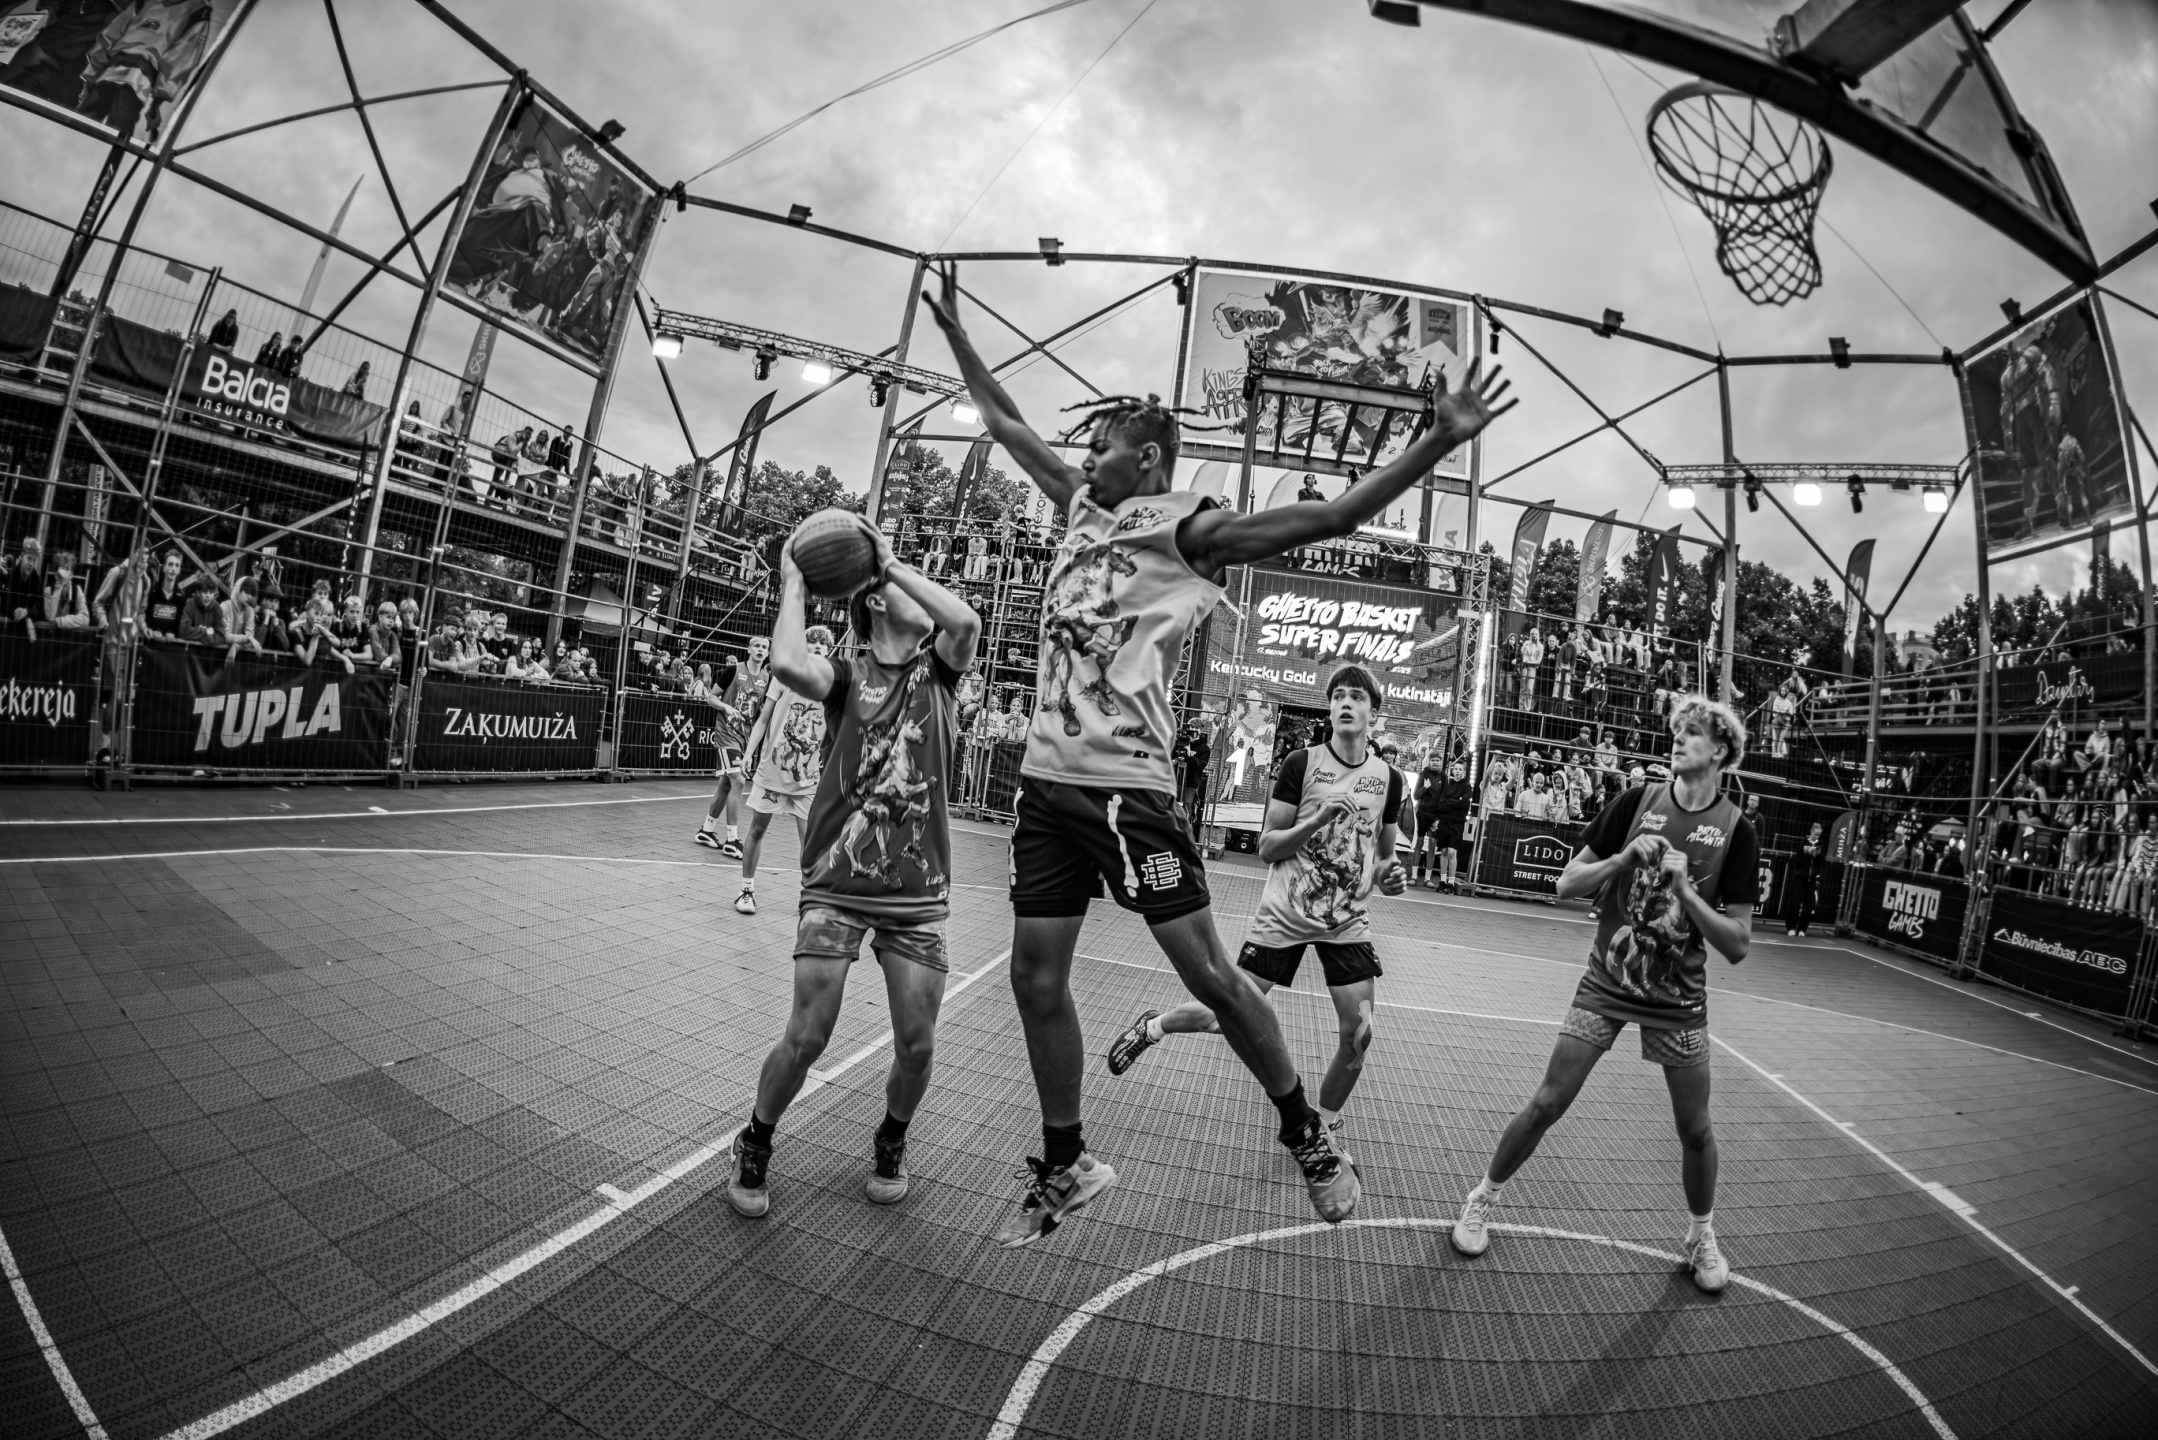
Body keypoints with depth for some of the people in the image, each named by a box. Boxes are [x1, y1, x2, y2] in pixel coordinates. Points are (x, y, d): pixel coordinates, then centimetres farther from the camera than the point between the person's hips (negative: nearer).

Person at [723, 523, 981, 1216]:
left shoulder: (937, 667, 9)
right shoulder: (847, 674, 3)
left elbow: (966, 621, -13)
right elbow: (789, 665, -20)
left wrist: (892, 560, -5)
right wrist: (793, 586, -4)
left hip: (918, 892, 2)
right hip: (836, 882, -2)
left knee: (916, 1045, 3)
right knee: (806, 1037, -2)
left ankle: (892, 1140, 36)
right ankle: (755, 1145, 29)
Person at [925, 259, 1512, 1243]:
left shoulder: (1187, 528, -3)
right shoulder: (1083, 508, 17)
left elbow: (1332, 517, -11)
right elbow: (1006, 426, 28)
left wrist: (1437, 443, -20)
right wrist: (954, 330, 34)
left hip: (1124, 785, -7)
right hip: (1046, 779, 7)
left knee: (1207, 972, 0)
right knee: (1035, 982, 9)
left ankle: (1305, 1134, 24)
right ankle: (1064, 1168, 28)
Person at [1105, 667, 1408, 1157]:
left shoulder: (1389, 778, 3)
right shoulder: (1301, 763, -8)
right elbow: (1266, 848, -8)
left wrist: (1388, 875, -6)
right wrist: (1316, 820, -23)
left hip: (1349, 922, 3)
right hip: (1285, 913, -3)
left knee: (1358, 1035, -3)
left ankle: (1326, 1125, 24)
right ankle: (1152, 1027, 28)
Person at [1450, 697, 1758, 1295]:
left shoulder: (1735, 831, -6)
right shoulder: (1635, 803, -5)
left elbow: (1737, 945, -8)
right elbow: (1567, 884, -3)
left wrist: (1685, 892, -21)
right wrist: (1624, 858, -18)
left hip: (1678, 996, 1)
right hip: (1607, 981, 0)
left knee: (1695, 1129, 10)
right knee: (1548, 1101, -2)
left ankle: (1701, 1234, 39)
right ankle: (1483, 1198, 18)